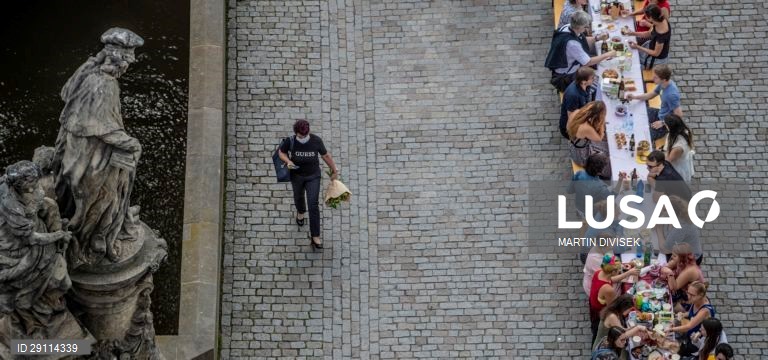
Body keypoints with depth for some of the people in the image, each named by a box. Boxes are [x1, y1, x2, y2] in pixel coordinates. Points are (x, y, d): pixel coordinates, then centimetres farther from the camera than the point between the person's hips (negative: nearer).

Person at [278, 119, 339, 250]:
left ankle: (315, 237, 4)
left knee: (313, 204, -7)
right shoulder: (290, 141, -26)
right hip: (296, 174, 1)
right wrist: (288, 162, -29)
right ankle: (301, 211, 66)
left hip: (313, 175, -1)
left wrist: (335, 171, 2)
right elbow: (281, 153, -7)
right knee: (299, 197, 28)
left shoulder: (316, 140, -26)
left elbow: (326, 155, -10)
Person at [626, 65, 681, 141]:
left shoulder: (671, 94, -35)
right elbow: (651, 95, 10)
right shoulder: (663, 84, -9)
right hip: (660, 114, 9)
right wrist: (635, 97, -4)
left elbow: (679, 115, -29)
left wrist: (662, 123, -21)